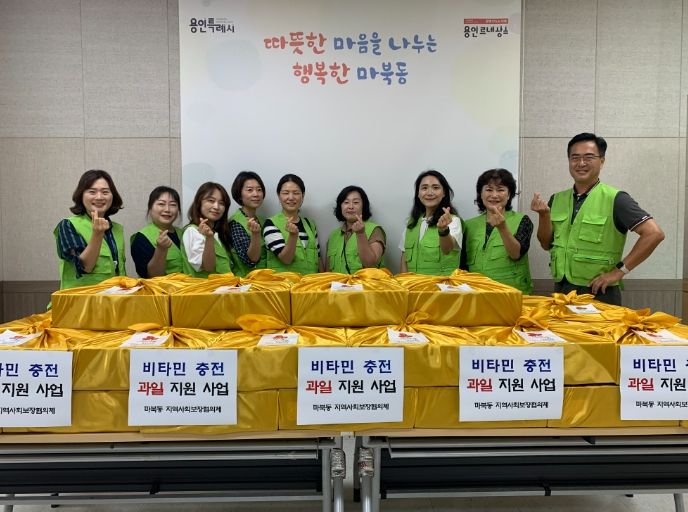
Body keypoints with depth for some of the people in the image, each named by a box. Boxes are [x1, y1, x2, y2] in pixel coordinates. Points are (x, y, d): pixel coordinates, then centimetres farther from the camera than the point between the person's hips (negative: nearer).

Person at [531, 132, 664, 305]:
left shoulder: (615, 199, -9)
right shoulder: (557, 200, 6)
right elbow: (546, 244, 7)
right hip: (561, 291, 5)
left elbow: (654, 234, -14)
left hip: (599, 294, -4)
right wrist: (544, 215, -10)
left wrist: (620, 270, -15)